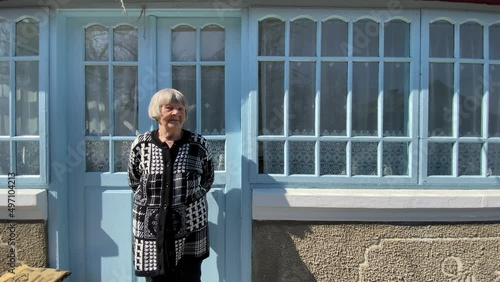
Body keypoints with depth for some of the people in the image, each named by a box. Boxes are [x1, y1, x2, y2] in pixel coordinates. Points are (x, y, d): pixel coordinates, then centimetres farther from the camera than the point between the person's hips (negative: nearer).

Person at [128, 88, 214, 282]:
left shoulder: (198, 144, -3)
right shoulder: (141, 144, -1)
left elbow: (208, 179, 12)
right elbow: (134, 182, 13)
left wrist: (191, 197, 7)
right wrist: (151, 199, 9)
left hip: (190, 228, -1)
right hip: (151, 228, 1)